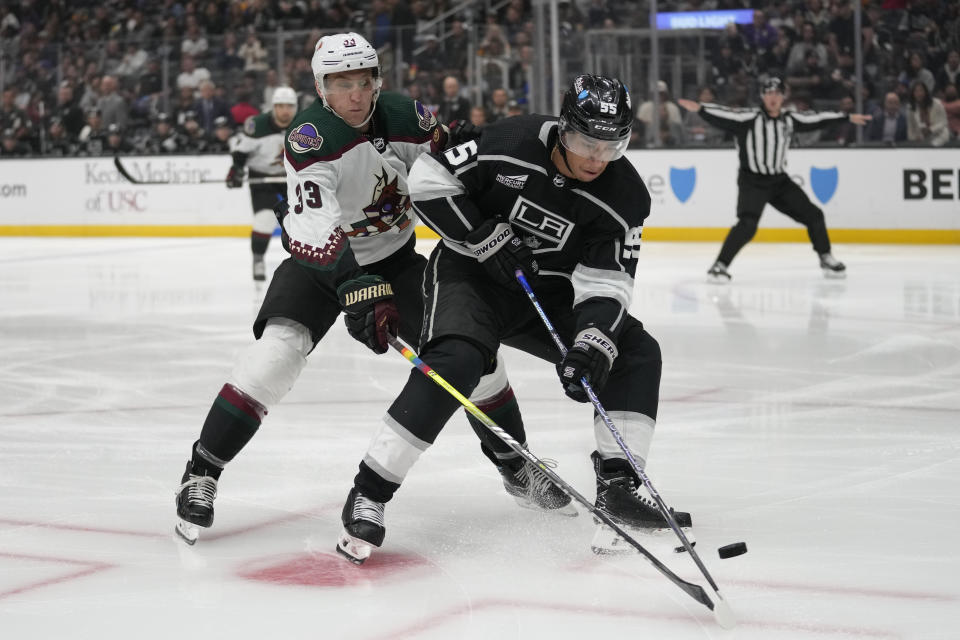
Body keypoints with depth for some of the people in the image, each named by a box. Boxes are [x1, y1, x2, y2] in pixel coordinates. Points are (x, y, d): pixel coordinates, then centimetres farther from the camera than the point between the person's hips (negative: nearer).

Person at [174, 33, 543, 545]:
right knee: (280, 345, -27)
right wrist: (355, 288, -53)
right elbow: (312, 226, -41)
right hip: (323, 260, -4)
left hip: (395, 257, 4)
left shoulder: (407, 119, -14)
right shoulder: (310, 137, -27)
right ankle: (201, 474, -19)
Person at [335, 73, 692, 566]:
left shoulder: (624, 195, -12)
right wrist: (487, 239, -21)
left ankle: (617, 485, -6)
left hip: (548, 292, 5)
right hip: (472, 271, -5)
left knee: (638, 353, -9)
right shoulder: (511, 143, -21)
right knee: (456, 362, -31)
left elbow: (606, 282, -15)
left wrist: (593, 345, -32)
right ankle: (368, 494, -26)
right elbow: (428, 179, -17)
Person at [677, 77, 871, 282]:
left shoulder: (789, 119, 4)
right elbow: (725, 116, -26)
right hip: (752, 182, -6)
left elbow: (815, 119, 16)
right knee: (747, 224, -26)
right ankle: (719, 266, -20)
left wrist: (848, 117, 23)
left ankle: (826, 259, 27)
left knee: (813, 215, 7)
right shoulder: (750, 118, -13)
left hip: (780, 180, 6)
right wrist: (700, 108, -43)